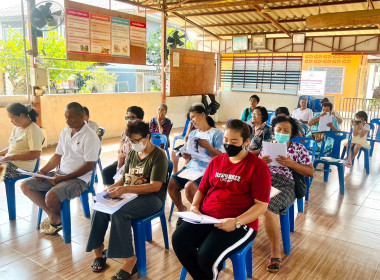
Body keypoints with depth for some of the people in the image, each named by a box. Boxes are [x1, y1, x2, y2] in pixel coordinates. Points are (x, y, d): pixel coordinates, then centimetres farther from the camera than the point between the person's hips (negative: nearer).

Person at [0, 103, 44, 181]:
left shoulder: (34, 130, -12)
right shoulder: (16, 128, 14)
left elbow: (36, 154, -19)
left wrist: (11, 157, -18)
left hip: (22, 166, -8)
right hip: (9, 161, 8)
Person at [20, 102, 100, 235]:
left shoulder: (90, 137, -15)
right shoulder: (65, 131, 10)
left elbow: (89, 165, -18)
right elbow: (58, 156, 16)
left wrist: (64, 178, -20)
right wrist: (43, 171, 0)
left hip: (79, 178, -8)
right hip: (60, 174, 9)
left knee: (51, 197, -30)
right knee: (25, 186, 2)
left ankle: (58, 218, 7)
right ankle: (53, 216, 7)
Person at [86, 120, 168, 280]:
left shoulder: (159, 156, -10)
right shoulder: (132, 153, 13)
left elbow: (155, 186, -19)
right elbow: (124, 178, 19)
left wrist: (125, 189, -27)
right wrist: (114, 187, -5)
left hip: (152, 199, -6)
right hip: (129, 194, 7)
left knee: (119, 212, -32)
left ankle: (129, 260, -20)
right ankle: (98, 249, 1)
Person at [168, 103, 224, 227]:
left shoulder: (216, 134, -1)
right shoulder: (193, 134, 20)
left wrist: (207, 146, -18)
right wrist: (186, 156, -2)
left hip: (206, 170, -6)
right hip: (191, 166, 6)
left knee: (189, 187, -31)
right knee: (171, 183, -16)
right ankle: (181, 209, 9)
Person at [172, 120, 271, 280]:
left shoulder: (258, 166, -4)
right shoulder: (216, 161, 14)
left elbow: (261, 205, -8)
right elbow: (202, 189, 21)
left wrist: (236, 222, -22)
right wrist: (194, 206, 0)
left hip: (240, 224, -5)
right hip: (205, 217, 5)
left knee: (207, 256, -28)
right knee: (179, 240, -21)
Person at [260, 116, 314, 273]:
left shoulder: (299, 149, 16)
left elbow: (311, 172, 10)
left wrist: (291, 164, -5)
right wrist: (260, 161, -1)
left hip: (285, 184, -3)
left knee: (269, 207, -34)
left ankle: (275, 252, -16)